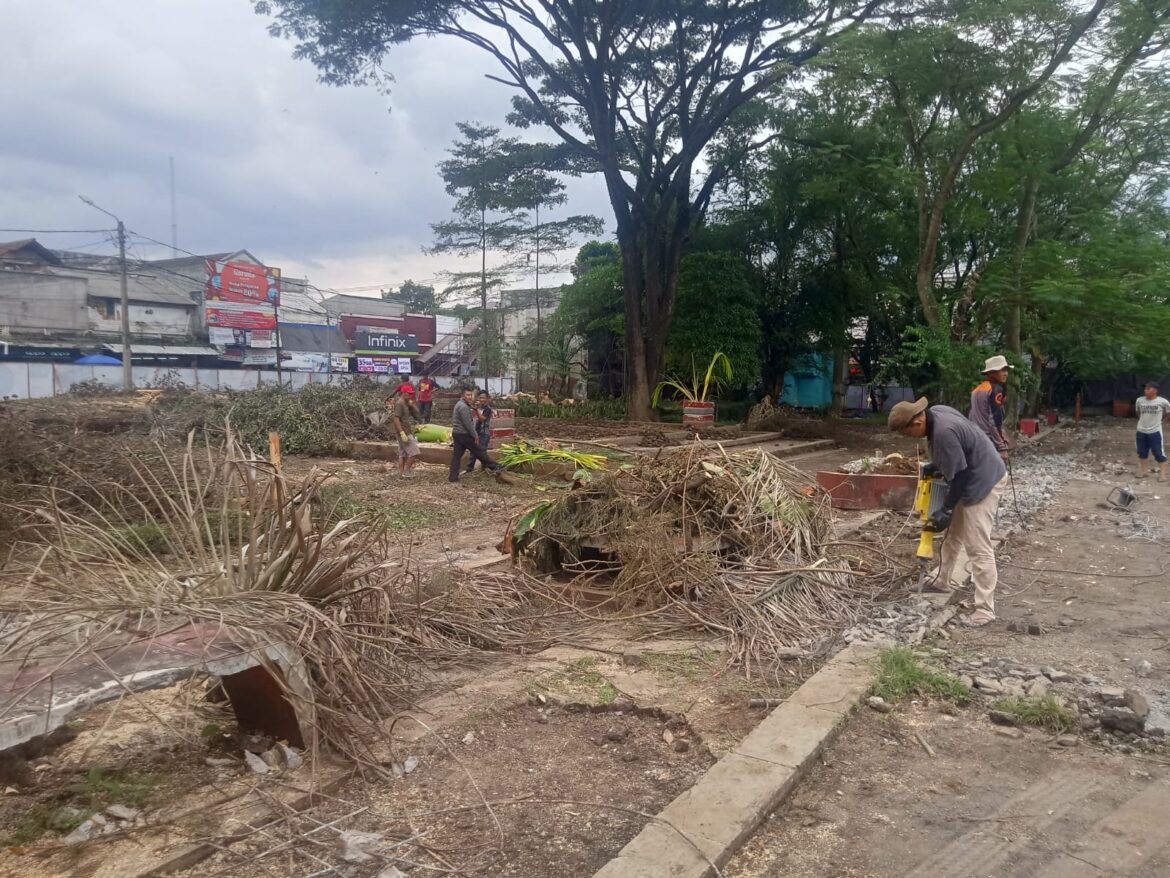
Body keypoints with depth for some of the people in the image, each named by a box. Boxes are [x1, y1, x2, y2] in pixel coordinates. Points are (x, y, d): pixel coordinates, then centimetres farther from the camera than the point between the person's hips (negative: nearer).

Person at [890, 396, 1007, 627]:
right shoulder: (935, 413, -3)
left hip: (984, 481, -10)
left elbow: (959, 476, -25)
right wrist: (934, 466, 7)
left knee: (978, 547, -10)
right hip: (972, 477, 10)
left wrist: (946, 511, -18)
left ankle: (985, 609, -6)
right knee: (952, 534, 20)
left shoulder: (944, 432, -32)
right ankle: (942, 582, 36)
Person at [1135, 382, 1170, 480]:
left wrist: (1159, 420, 13)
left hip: (1155, 432, -4)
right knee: (1142, 453, 13)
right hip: (1141, 431, 4)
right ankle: (1144, 471, 26)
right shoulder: (1139, 400, -4)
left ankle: (1162, 473, 9)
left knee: (1159, 453, 0)